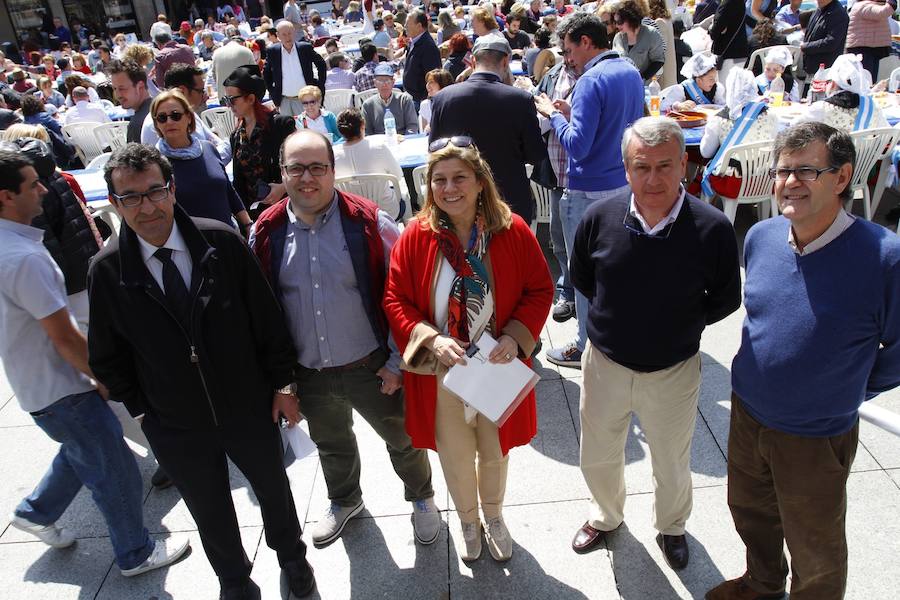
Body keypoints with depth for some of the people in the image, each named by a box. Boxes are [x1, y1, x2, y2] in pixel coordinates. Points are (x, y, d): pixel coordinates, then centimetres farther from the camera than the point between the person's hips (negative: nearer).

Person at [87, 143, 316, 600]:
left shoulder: (222, 242, -17)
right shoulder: (106, 271, -14)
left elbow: (265, 316, -9)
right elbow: (107, 356, 0)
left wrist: (281, 382, -4)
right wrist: (142, 407, 0)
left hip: (249, 408, 0)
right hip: (175, 427, 1)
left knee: (273, 487, 24)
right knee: (210, 513, 22)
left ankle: (291, 555, 56)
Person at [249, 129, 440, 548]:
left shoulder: (369, 223, -15)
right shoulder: (266, 233, -5)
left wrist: (396, 362, -9)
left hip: (371, 368, -3)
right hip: (307, 373, 4)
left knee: (402, 439, 16)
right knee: (331, 444, 26)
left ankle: (421, 497, 46)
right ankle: (344, 500, 56)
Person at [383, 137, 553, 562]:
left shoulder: (513, 231, -11)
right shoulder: (415, 237, -12)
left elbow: (540, 290, -3)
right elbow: (395, 301, -7)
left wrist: (515, 336, -18)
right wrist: (431, 340, -23)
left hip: (500, 368, 1)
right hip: (440, 373, 0)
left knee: (495, 451, 21)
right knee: (455, 456, 17)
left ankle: (493, 515, 52)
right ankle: (467, 520, 49)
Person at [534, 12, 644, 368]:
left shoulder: (592, 81, -18)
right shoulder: (632, 73, 10)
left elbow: (578, 146, -23)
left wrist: (554, 115, -8)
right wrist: (571, 113, 11)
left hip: (590, 192, -9)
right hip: (625, 184, 9)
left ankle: (587, 348, 15)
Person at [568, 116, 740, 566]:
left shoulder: (712, 229, -22)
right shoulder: (600, 218, -16)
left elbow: (726, 299, -4)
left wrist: (681, 323, -6)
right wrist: (615, 314, 2)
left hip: (673, 372, -1)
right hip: (605, 364, 2)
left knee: (672, 466, 23)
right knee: (597, 459, 22)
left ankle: (671, 526, 55)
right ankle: (607, 516, 54)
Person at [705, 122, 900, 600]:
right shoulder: (761, 237, -8)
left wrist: (850, 392, -1)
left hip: (817, 438, -5)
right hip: (746, 413, 6)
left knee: (816, 552, 17)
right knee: (749, 510, 29)